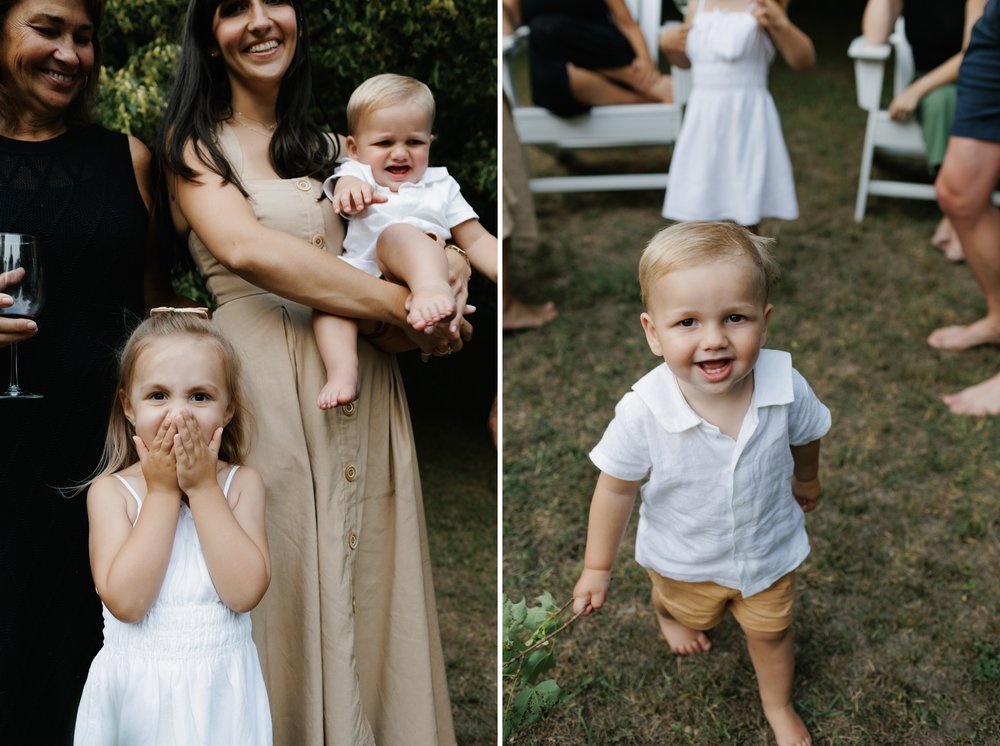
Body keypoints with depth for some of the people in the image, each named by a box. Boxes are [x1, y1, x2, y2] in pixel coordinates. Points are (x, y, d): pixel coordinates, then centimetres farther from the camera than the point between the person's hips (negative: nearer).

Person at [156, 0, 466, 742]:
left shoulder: (331, 145, 19)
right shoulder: (195, 143, 5)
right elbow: (247, 248, -13)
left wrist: (447, 282, -7)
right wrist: (402, 304, -14)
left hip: (366, 387, 4)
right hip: (266, 385, -4)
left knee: (373, 589, 7)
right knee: (286, 590, -1)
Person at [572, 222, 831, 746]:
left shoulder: (786, 388, -31)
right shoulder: (643, 413, -37)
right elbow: (616, 488, -20)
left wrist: (806, 480, 16)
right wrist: (597, 568, -9)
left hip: (769, 550, 1)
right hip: (683, 559, -1)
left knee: (771, 631, 25)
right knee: (684, 606, 32)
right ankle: (668, 615, 70)